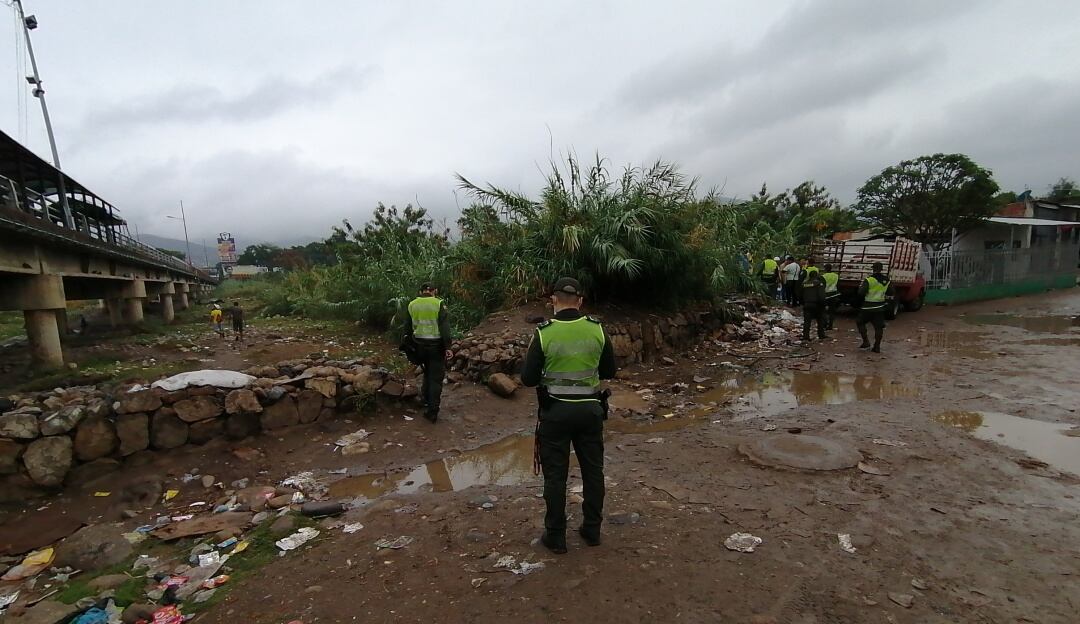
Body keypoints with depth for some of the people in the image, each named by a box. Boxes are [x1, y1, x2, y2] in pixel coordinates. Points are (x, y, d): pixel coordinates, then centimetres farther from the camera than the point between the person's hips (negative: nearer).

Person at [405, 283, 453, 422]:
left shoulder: (412, 304, 5)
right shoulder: (439, 304, -8)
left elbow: (407, 328, 9)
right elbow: (444, 327, -15)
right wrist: (447, 347, -14)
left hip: (419, 344, 4)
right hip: (436, 345, -4)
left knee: (427, 373, 26)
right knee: (436, 378, 3)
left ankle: (426, 398, 30)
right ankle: (432, 412, 4)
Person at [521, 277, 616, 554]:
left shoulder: (544, 333, -13)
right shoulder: (597, 329, -5)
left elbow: (528, 378, -8)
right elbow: (609, 371, 6)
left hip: (556, 411, -2)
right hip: (590, 409, 3)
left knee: (555, 474, 9)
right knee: (593, 470, 17)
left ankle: (555, 536, 20)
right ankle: (592, 530, 30)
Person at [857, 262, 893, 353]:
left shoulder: (869, 280, -14)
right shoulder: (886, 280, 3)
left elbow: (861, 293, -18)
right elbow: (890, 292, 12)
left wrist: (861, 286, 1)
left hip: (868, 306, -5)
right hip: (880, 307, 5)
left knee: (860, 322, 12)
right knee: (879, 326, 7)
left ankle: (866, 341, 4)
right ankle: (877, 346, 9)